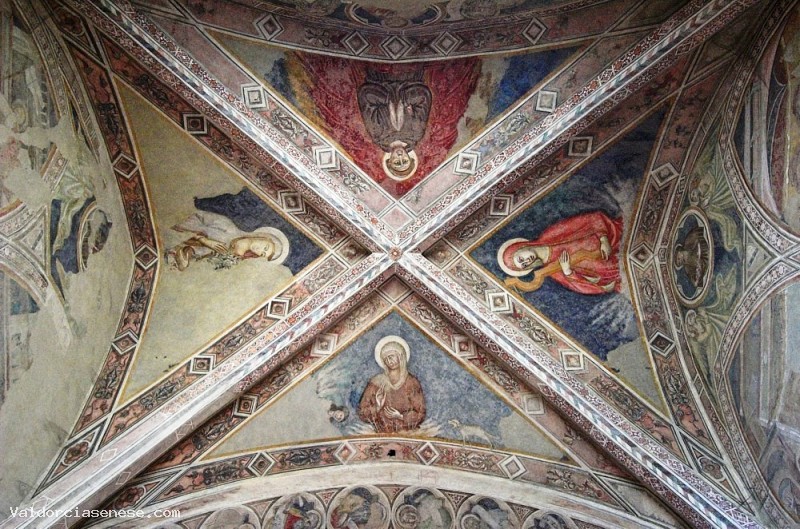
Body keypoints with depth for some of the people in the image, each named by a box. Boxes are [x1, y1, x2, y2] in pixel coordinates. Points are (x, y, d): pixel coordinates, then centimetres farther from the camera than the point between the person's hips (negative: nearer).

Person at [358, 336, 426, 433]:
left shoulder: (412, 382, 1)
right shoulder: (376, 382, 2)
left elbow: (420, 414, 3)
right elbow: (362, 414, 3)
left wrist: (400, 416, -10)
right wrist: (377, 407, -13)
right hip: (383, 435, 0)